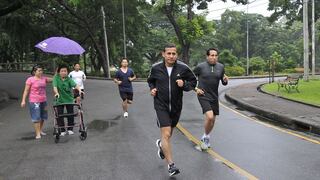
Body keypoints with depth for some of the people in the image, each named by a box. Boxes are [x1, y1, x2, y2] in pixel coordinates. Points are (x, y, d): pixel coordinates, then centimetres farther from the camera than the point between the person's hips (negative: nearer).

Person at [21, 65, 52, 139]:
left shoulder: (44, 78, 7)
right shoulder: (30, 79, -7)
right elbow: (26, 91, -6)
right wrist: (23, 100, -11)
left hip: (43, 101, 6)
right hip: (34, 101, -6)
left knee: (43, 117, 15)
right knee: (36, 118, -5)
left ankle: (40, 130, 33)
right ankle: (38, 134, 1)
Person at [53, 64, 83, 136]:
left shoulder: (68, 79, -4)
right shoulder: (56, 78, -5)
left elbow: (74, 85, -19)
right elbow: (55, 86, -18)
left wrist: (79, 90, -38)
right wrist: (56, 93, -37)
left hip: (69, 99, 1)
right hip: (60, 100, -1)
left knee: (70, 114, 5)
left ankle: (70, 129, 22)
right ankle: (62, 130, 12)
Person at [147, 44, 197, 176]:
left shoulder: (183, 68, -9)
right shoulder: (156, 68, -5)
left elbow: (193, 81, 2)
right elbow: (150, 80, 15)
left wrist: (184, 84, -18)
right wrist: (152, 89, -5)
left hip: (176, 106, 2)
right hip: (161, 105, -2)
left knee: (169, 133, 21)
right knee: (166, 134, -12)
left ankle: (161, 144, 55)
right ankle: (171, 165, -4)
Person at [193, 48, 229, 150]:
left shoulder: (221, 67, 4)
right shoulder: (200, 67, -7)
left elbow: (224, 83, 12)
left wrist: (225, 80, -11)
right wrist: (195, 89, -6)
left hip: (214, 97, 5)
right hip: (203, 96, -5)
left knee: (212, 120, 12)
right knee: (209, 117, -21)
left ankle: (206, 137, 36)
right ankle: (206, 137, 4)